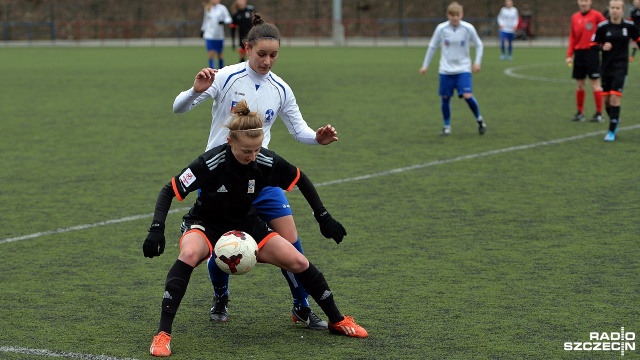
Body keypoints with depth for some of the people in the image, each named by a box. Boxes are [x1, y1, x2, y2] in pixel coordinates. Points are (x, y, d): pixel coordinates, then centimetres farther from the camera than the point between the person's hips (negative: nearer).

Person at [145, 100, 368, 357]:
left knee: (298, 262, -8)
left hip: (247, 225, 4)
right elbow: (169, 191, -23)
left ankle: (337, 321, 16)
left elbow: (301, 180, 0)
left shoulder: (267, 162, -20)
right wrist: (156, 230, -34)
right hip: (207, 226, -4)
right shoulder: (210, 163, -30)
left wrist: (324, 217, 0)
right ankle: (163, 334, -35)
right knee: (189, 255, -38)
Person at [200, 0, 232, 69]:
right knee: (211, 54, -9)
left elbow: (228, 19, -4)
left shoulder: (222, 8, -3)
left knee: (219, 54, 10)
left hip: (219, 36, -1)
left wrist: (224, 22, -24)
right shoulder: (207, 8, 6)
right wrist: (202, 30, 23)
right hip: (209, 36, 1)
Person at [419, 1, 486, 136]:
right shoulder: (441, 29, -7)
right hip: (446, 70, 2)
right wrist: (425, 65, 9)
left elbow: (479, 45, 6)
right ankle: (447, 126, 22)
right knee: (445, 98, 4)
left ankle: (479, 120, 8)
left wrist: (477, 62, -3)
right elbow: (432, 46, 6)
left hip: (463, 69, -2)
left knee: (467, 96, -16)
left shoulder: (468, 28, -9)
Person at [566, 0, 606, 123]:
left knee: (595, 83, -3)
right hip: (579, 53, 5)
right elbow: (572, 37, 12)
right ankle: (580, 112, 17)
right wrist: (569, 55, 8)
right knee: (580, 84, 8)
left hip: (592, 52, -5)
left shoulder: (596, 15, -5)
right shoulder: (575, 17, 9)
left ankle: (599, 113, 2)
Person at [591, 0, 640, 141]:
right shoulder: (603, 27, -4)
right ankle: (615, 121, 37)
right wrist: (602, 47, -19)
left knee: (615, 98, -13)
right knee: (606, 99, 8)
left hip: (621, 67, -2)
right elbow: (593, 45, 0)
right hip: (606, 66, 2)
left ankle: (612, 131, -7)